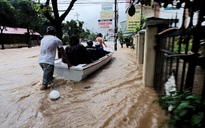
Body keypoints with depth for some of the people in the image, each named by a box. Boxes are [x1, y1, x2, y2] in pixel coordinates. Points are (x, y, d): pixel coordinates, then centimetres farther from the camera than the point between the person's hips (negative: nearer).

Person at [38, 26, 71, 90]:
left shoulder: (43, 39, 19)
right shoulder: (57, 40, 2)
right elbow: (63, 53, 4)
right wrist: (68, 63, 12)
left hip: (40, 60, 7)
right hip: (48, 61, -7)